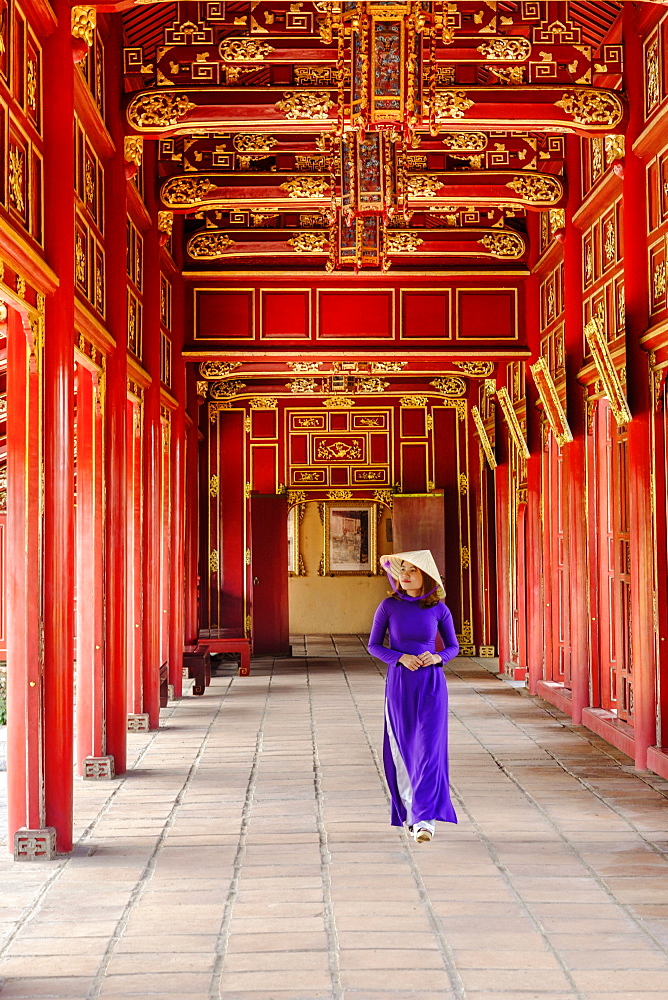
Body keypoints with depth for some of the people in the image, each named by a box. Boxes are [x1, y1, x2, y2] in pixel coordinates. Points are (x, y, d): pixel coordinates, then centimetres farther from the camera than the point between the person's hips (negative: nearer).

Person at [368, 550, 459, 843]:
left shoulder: (438, 609, 0)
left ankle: (425, 819, -12)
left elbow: (453, 646, 10)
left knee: (428, 748, -10)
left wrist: (437, 657, -12)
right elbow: (374, 645, 3)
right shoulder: (389, 606, -1)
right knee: (402, 748, 6)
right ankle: (409, 811, 22)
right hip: (399, 684, 1)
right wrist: (401, 658, -14)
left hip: (431, 684, -1)